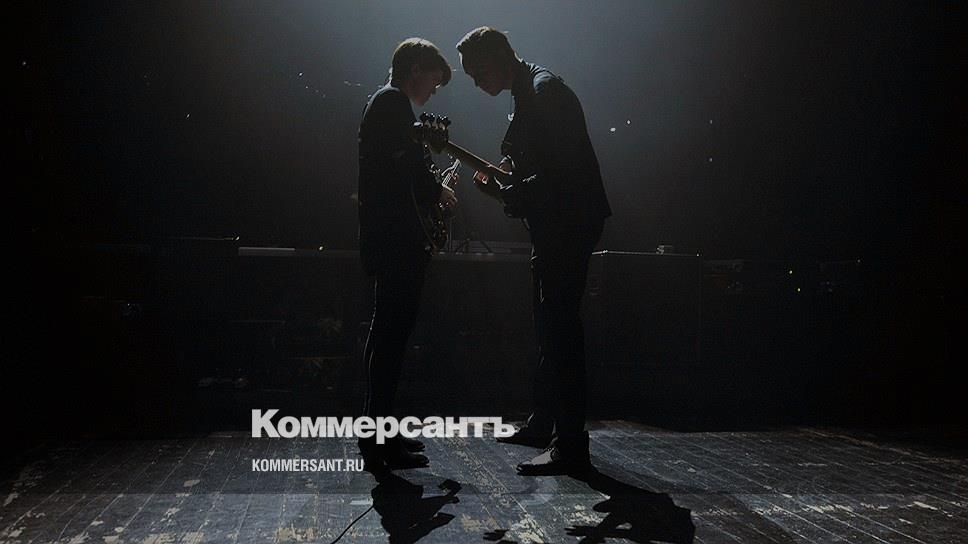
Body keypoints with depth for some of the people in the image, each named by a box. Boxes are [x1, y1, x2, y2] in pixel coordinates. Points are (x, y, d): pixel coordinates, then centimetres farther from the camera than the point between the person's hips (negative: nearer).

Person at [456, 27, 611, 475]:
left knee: (558, 327, -12)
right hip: (553, 224, 11)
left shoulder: (544, 91, -17)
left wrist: (505, 192, -16)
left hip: (570, 221, -11)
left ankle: (570, 446, -10)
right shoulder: (528, 91, 16)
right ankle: (544, 422, 30)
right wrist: (503, 177, 5)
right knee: (548, 325, 18)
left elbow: (557, 172, -24)